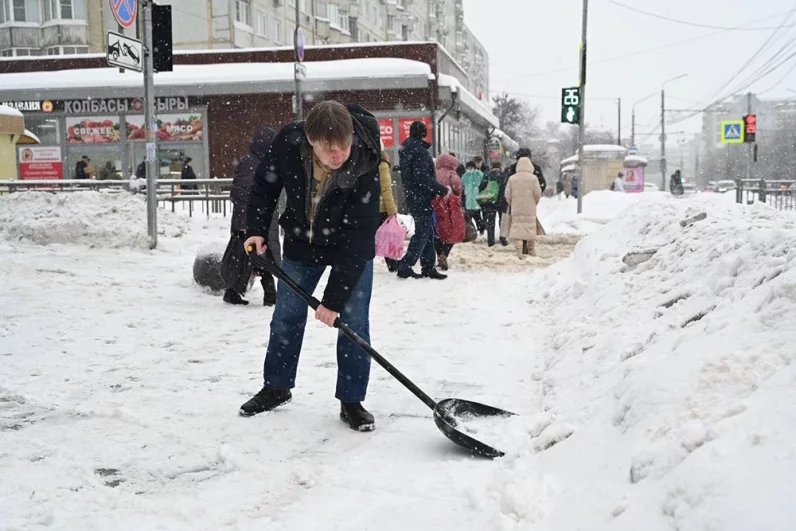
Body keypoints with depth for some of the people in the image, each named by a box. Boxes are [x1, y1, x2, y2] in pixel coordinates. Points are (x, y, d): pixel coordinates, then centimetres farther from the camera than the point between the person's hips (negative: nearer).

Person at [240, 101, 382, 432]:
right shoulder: (288, 143, -27)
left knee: (353, 321, -6)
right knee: (286, 317, 10)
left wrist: (334, 299, -31)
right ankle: (276, 387, 29)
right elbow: (265, 182, -4)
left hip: (353, 247, -3)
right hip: (302, 243, 3)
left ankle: (351, 402, 8)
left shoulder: (365, 168, -36)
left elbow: (358, 240, -32)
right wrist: (257, 228, -10)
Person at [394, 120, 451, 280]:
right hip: (422, 198, -9)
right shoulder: (420, 150, -15)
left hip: (412, 197, 9)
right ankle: (405, 266, -9)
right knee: (423, 232, -5)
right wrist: (442, 190, -19)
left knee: (428, 232, 13)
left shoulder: (406, 150, 14)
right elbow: (422, 177, -24)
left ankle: (428, 267, 16)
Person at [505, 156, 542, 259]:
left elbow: (507, 194, 0)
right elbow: (537, 193, -5)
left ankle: (519, 249, -15)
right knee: (530, 227, 12)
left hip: (516, 209, 0)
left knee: (517, 227, 1)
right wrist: (535, 202, 14)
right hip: (530, 209, 0)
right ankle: (531, 250, 22)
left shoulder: (512, 178, -1)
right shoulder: (533, 178, -6)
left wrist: (511, 204, 16)